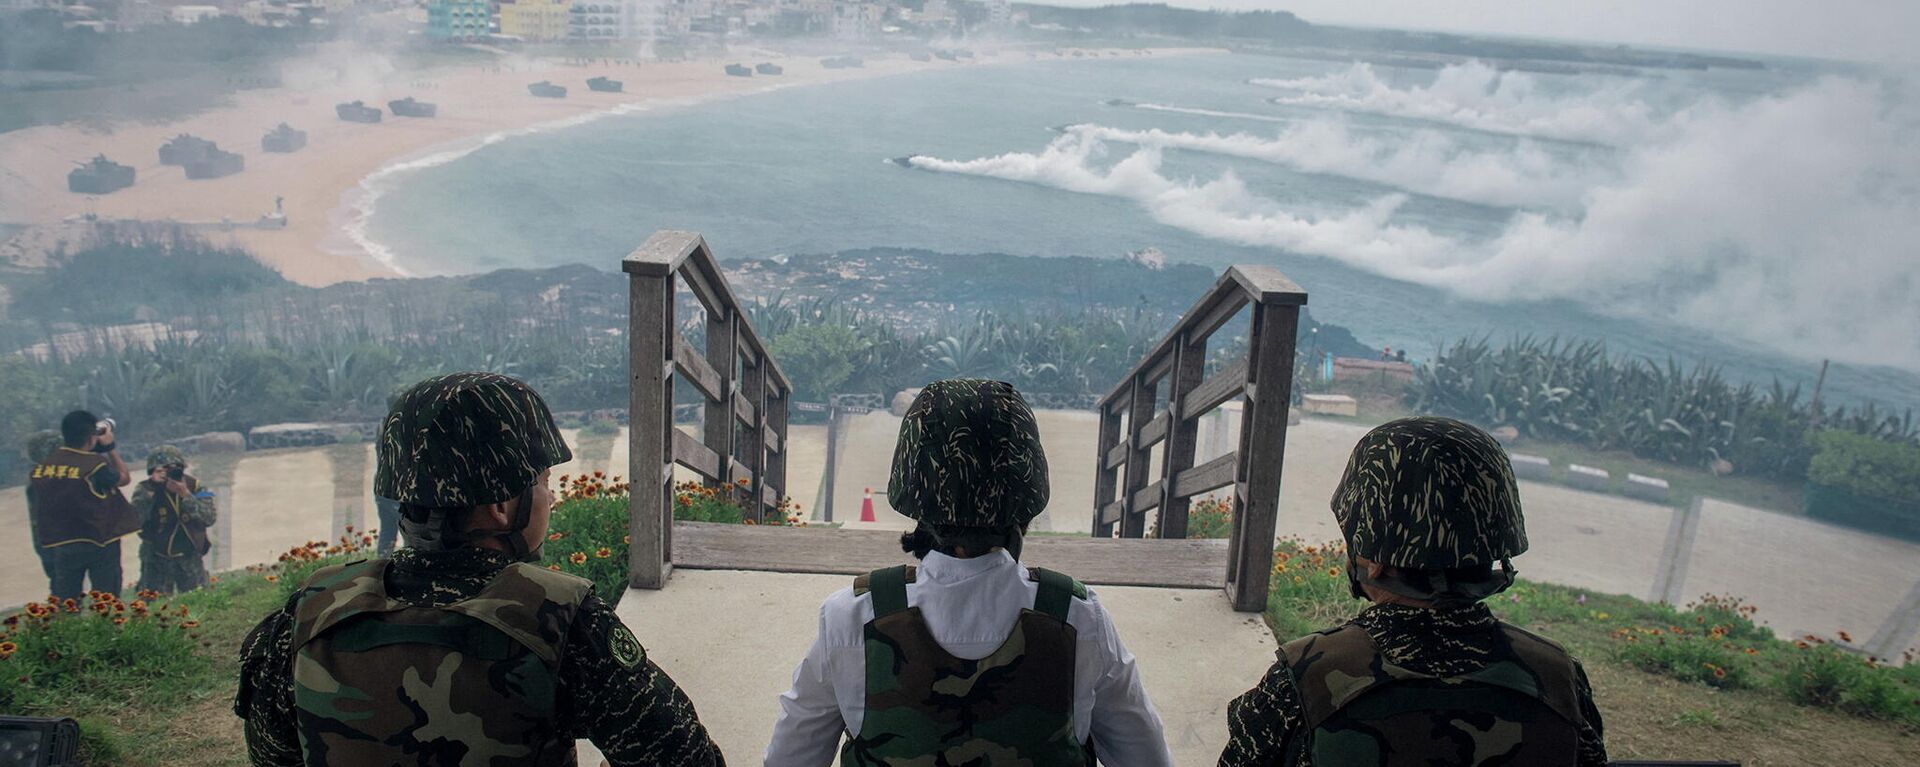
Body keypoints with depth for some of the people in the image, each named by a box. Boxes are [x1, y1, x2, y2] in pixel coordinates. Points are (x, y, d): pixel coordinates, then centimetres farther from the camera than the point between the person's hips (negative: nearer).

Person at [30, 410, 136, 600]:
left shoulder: (42, 467, -3)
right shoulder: (95, 465, -17)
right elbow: (124, 478, 1)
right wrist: (110, 447, 6)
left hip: (60, 544, 4)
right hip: (99, 542, -4)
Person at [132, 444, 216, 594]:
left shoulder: (194, 485, -6)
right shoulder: (145, 489, -9)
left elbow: (209, 518, -17)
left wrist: (186, 495, -26)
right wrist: (151, 489, -30)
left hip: (190, 558, 2)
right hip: (157, 559, -1)